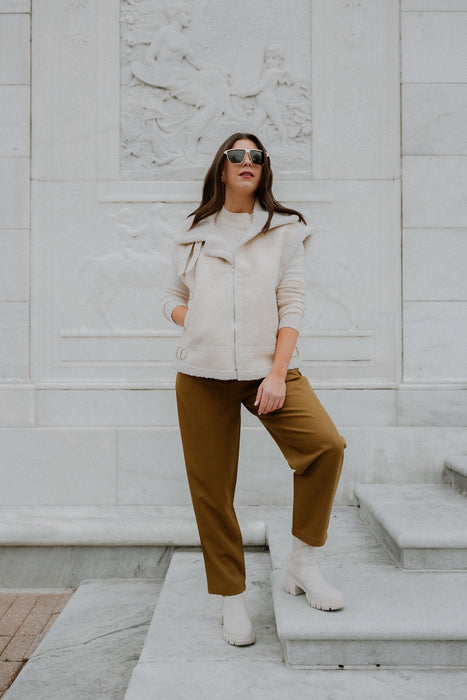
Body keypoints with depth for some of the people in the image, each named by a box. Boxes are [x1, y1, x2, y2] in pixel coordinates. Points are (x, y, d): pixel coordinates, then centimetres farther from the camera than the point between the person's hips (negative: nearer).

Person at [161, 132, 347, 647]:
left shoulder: (284, 229, 9)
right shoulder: (193, 234, 14)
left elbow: (291, 303, 2)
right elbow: (173, 296, 21)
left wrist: (278, 373, -9)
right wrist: (194, 325, -2)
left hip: (267, 366, -1)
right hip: (202, 373, 1)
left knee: (327, 444, -22)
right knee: (211, 487, 0)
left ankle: (302, 566, -2)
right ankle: (232, 597, 17)